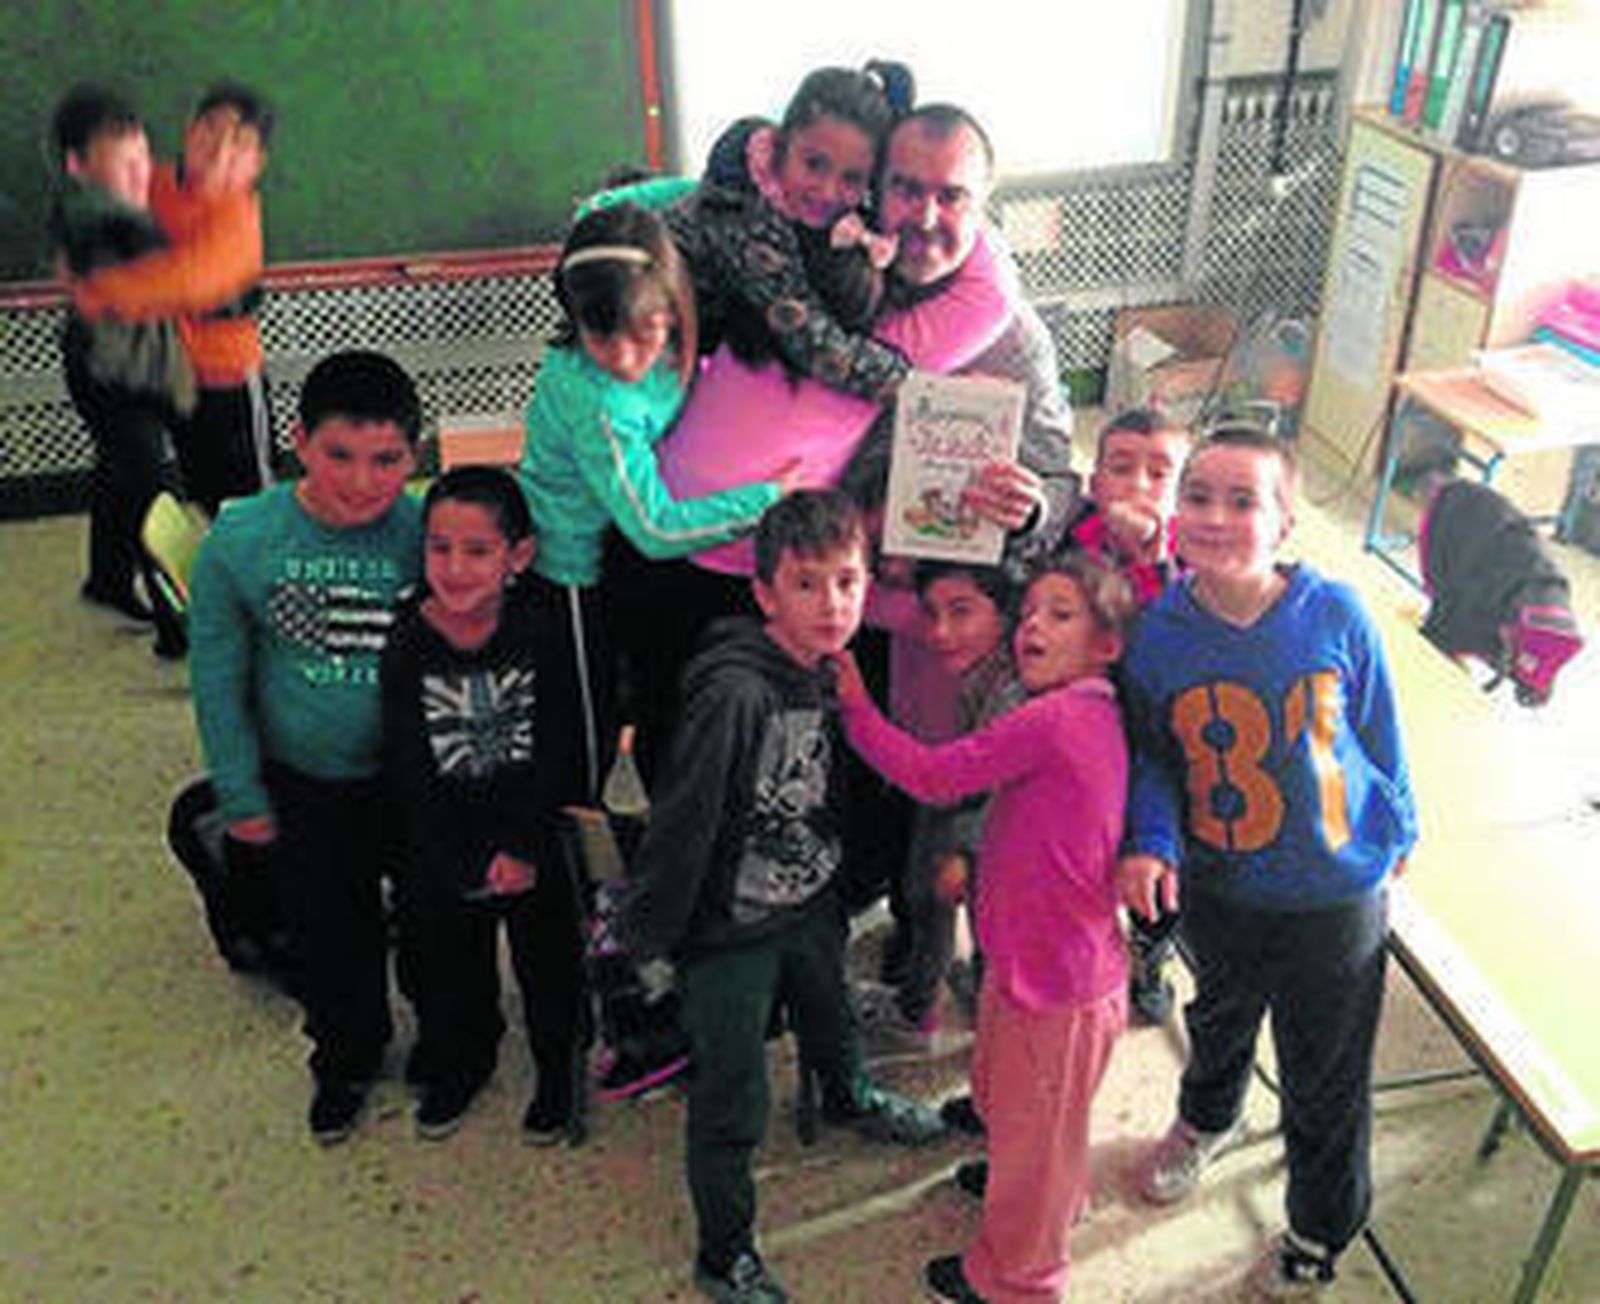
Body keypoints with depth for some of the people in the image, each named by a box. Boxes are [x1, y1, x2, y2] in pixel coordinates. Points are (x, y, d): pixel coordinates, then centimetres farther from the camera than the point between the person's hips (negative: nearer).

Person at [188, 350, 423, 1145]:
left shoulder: (429, 537, -20)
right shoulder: (240, 542, -18)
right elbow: (218, 677, -6)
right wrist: (241, 795, -2)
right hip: (302, 786, 1)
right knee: (325, 930, 20)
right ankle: (346, 1054, 49)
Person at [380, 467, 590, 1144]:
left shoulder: (544, 630, -16)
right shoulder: (406, 644, -14)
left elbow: (558, 751, -12)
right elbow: (408, 772, -13)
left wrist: (524, 847, -18)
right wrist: (470, 867, -16)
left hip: (539, 840, -1)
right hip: (443, 852, 1)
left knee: (551, 962, 16)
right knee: (446, 967, 21)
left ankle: (559, 1074, 41)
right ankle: (460, 1063, 49)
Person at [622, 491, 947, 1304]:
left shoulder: (834, 669, -6)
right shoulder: (735, 692, -31)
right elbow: (681, 820, -26)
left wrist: (840, 885, 15)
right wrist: (648, 931, -19)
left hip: (813, 905, 8)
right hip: (731, 930, -7)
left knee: (831, 1015, 33)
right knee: (733, 1105, 6)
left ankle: (848, 1099, 65)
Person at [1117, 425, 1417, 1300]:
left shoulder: (1335, 616, -21)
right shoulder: (1157, 634, -16)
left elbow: (1378, 729, -4)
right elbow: (1154, 759, -2)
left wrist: (1395, 832, 8)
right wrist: (1151, 843, -18)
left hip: (1334, 892, -2)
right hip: (1215, 884, 2)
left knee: (1326, 1079, 14)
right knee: (1219, 1016, 30)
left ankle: (1320, 1234, 42)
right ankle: (1208, 1118, 63)